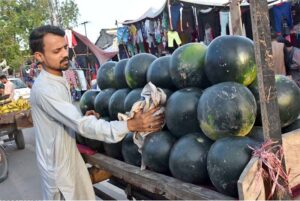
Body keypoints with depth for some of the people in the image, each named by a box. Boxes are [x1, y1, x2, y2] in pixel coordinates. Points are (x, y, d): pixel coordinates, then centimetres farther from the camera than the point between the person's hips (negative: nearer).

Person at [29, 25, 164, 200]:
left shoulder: (59, 80, 4)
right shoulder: (44, 89, -27)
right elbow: (81, 124, -34)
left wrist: (83, 118, -3)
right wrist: (130, 125, -39)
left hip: (70, 155, 8)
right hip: (57, 163, -8)